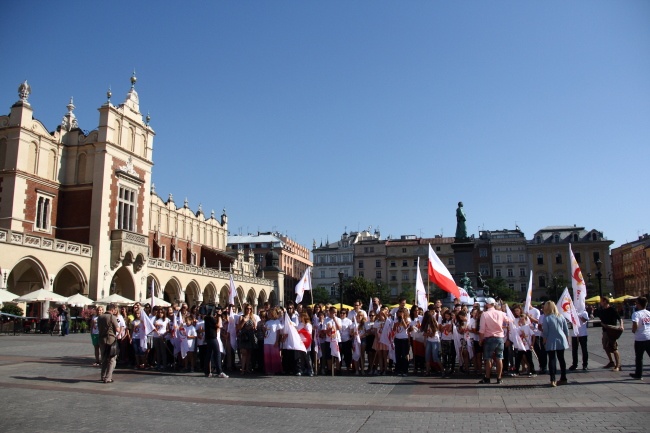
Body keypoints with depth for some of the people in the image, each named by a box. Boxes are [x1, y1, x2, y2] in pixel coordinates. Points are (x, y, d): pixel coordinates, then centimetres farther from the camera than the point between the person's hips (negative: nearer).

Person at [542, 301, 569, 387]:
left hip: (551, 342, -4)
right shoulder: (561, 317, 3)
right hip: (561, 341, 4)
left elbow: (545, 332, -10)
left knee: (552, 360, 0)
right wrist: (567, 339, 19)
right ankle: (563, 378, 22)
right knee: (561, 359, 14)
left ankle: (553, 380, -4)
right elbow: (566, 330, 8)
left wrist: (544, 341, 4)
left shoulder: (546, 318, -12)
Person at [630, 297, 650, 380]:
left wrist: (633, 330, -4)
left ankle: (638, 374, 20)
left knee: (639, 357, 11)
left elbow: (635, 325, -24)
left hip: (640, 339, -4)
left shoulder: (636, 314, -11)